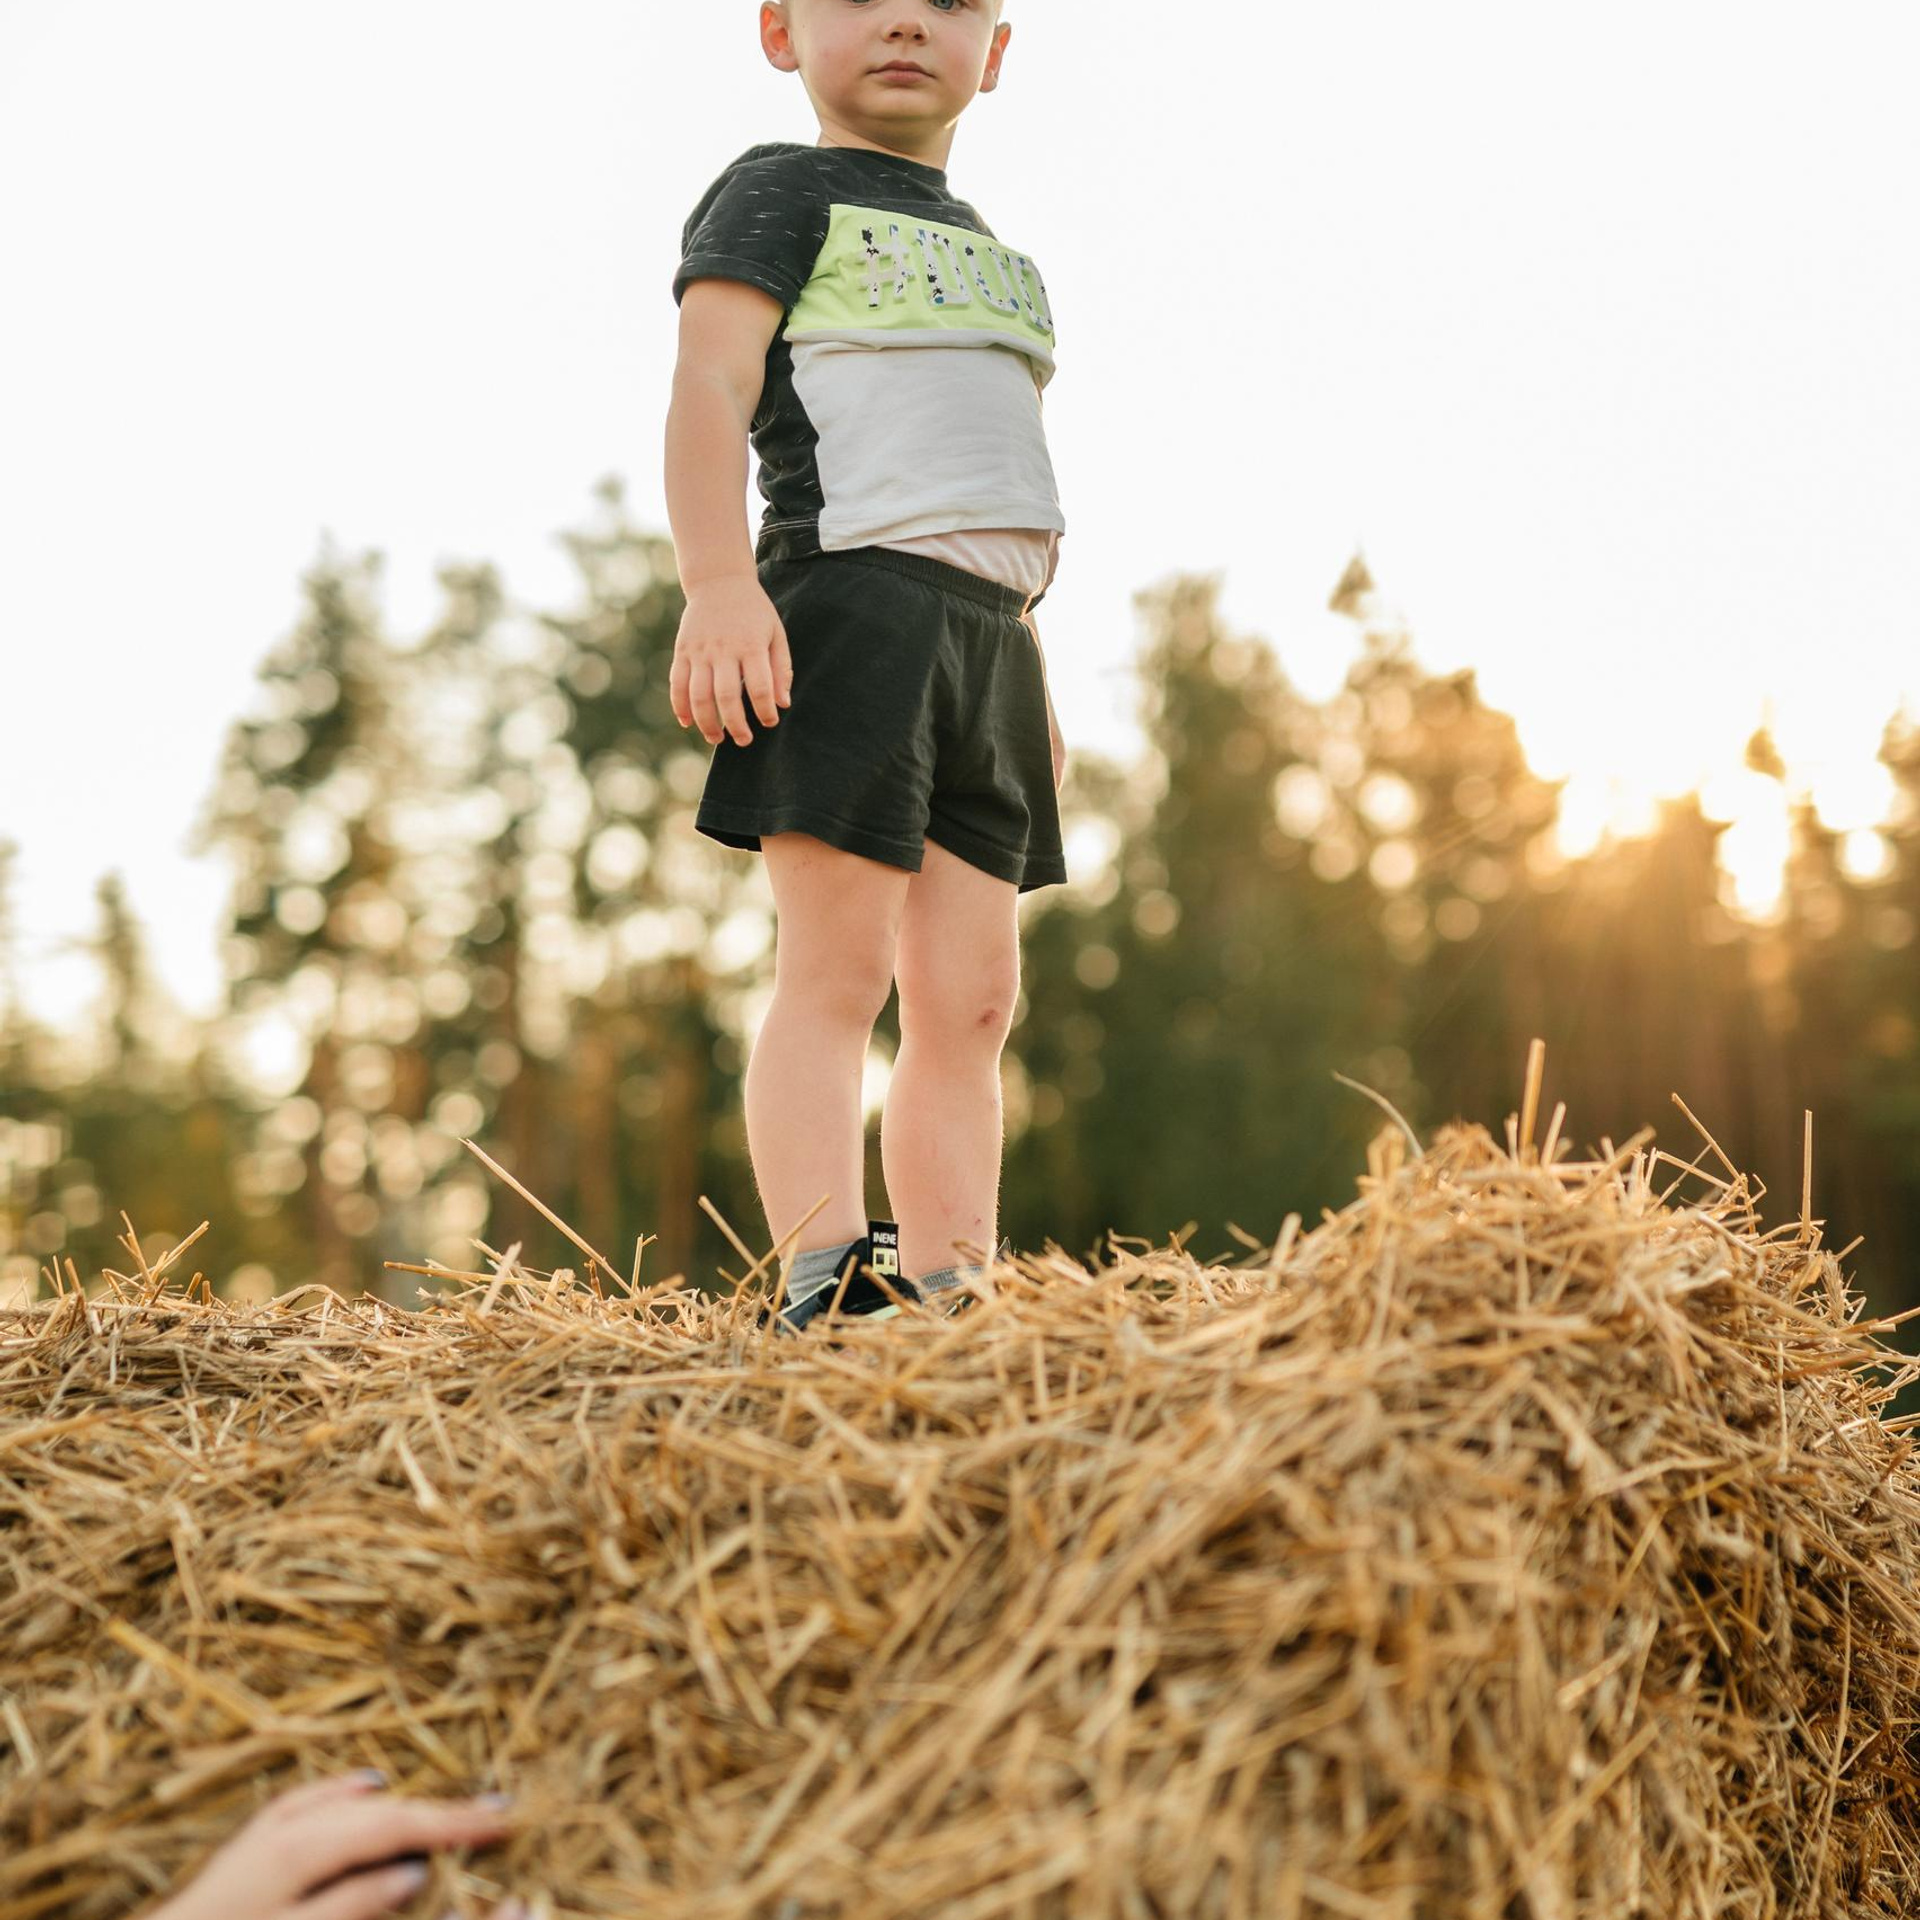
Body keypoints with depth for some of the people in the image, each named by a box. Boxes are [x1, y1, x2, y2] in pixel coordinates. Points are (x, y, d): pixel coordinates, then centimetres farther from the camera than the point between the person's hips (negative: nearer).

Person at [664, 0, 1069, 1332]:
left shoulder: (995, 258, 29)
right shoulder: (782, 190, 8)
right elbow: (712, 386, -6)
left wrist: (1031, 684, 22)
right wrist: (720, 584, -22)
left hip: (987, 628, 7)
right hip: (847, 597, -7)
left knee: (972, 996, 1)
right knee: (837, 970, -14)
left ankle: (954, 1300, 2)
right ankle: (825, 1278, -18)